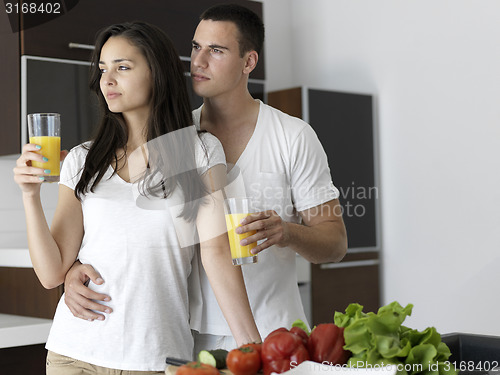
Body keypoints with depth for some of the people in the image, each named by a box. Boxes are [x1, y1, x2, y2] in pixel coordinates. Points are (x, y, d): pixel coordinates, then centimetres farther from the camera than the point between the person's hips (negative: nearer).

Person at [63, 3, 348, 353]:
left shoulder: (294, 136, -5)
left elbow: (335, 242, -4)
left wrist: (286, 232, -25)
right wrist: (76, 269, -18)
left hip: (269, 335, -2)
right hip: (191, 336, 3)